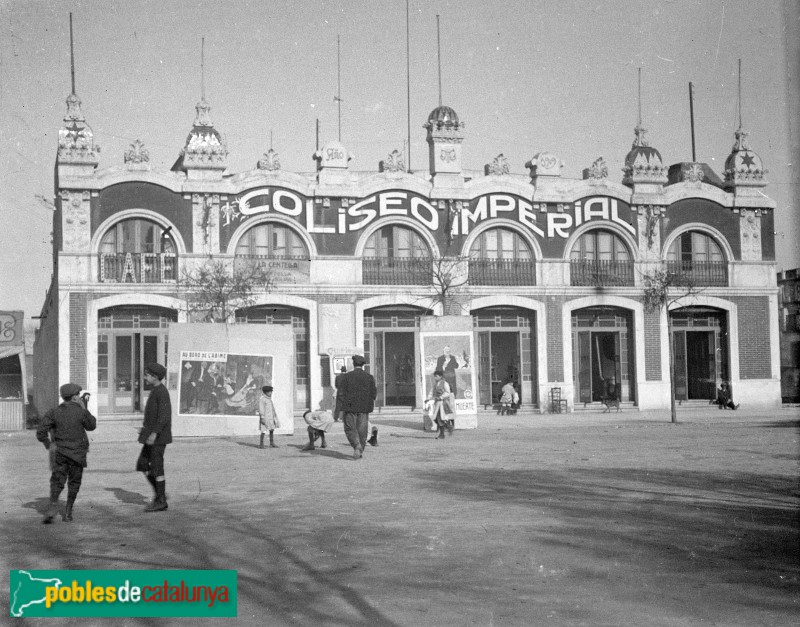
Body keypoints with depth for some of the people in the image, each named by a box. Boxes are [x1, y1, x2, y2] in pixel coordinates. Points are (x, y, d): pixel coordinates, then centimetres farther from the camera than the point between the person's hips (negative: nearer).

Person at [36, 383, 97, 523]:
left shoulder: (54, 412, -4)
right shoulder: (80, 412, -10)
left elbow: (41, 433, -8)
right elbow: (92, 426, 6)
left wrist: (49, 445, 6)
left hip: (60, 451, 1)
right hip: (77, 452, -1)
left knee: (57, 480, 6)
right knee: (74, 483, 12)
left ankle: (53, 505, -19)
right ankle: (68, 512, 12)